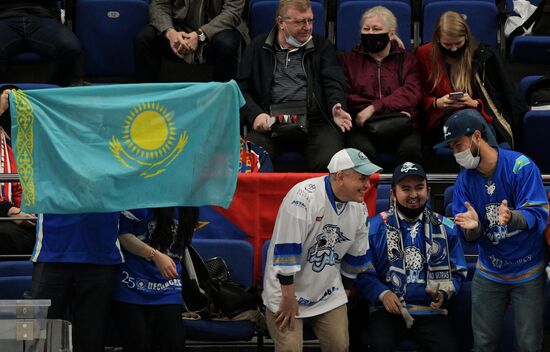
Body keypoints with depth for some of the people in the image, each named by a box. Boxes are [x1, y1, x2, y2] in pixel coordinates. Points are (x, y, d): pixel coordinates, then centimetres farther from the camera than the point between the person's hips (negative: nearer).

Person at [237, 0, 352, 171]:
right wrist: (255, 114, -5)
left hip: (315, 120, 0)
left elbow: (334, 83, 6)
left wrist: (336, 108, -17)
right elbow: (242, 87, 14)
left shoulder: (322, 46, 16)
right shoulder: (258, 48, 16)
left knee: (329, 162, -30)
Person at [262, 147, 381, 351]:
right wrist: (288, 297, -20)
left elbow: (355, 256, 11)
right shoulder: (303, 196, -23)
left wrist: (344, 293, 16)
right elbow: (286, 249, -23)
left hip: (328, 293, 6)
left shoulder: (359, 208, -2)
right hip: (286, 289, -6)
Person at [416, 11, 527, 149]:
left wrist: (474, 103, -8)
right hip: (443, 120, 0)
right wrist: (436, 103, -8)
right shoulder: (424, 55, 9)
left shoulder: (483, 54, 7)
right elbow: (420, 97, 13)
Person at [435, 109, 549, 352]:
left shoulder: (521, 166, -16)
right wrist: (472, 227, -28)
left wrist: (512, 218, -44)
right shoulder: (464, 180, -2)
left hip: (527, 273, -4)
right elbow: (470, 236, -4)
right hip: (489, 273, 4)